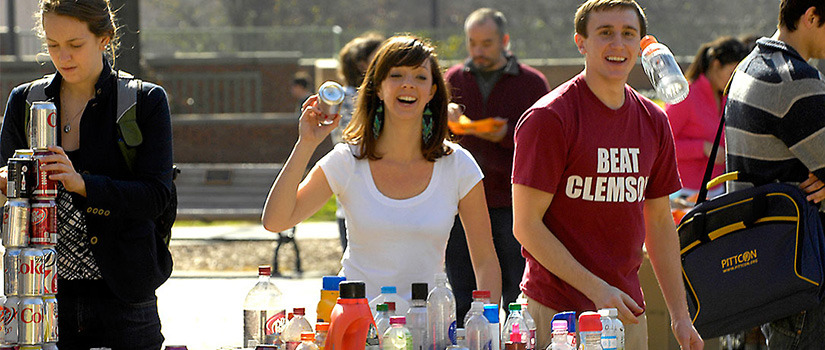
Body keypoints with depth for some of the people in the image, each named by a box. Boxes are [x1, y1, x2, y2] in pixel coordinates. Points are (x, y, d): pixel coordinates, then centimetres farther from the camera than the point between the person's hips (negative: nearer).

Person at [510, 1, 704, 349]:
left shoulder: (653, 121, 10)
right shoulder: (548, 118, -9)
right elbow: (526, 225, -11)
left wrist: (680, 316, 13)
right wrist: (595, 289, -17)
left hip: (627, 313, 6)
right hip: (557, 311, -5)